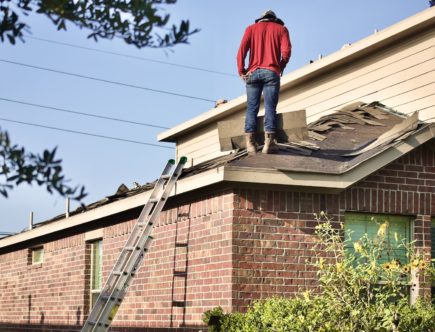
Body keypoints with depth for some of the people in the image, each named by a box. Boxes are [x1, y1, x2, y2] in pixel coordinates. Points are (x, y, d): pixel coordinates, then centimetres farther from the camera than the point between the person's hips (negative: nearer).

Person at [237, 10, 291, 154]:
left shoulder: (251, 28, 17)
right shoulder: (281, 29, 15)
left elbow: (242, 50, 2)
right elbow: (286, 50, -2)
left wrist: (241, 71, 5)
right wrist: (281, 67, 13)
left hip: (253, 72, 1)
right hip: (271, 73, -1)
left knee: (252, 107, -1)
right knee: (270, 107, -6)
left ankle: (250, 143, -13)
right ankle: (269, 142, -18)